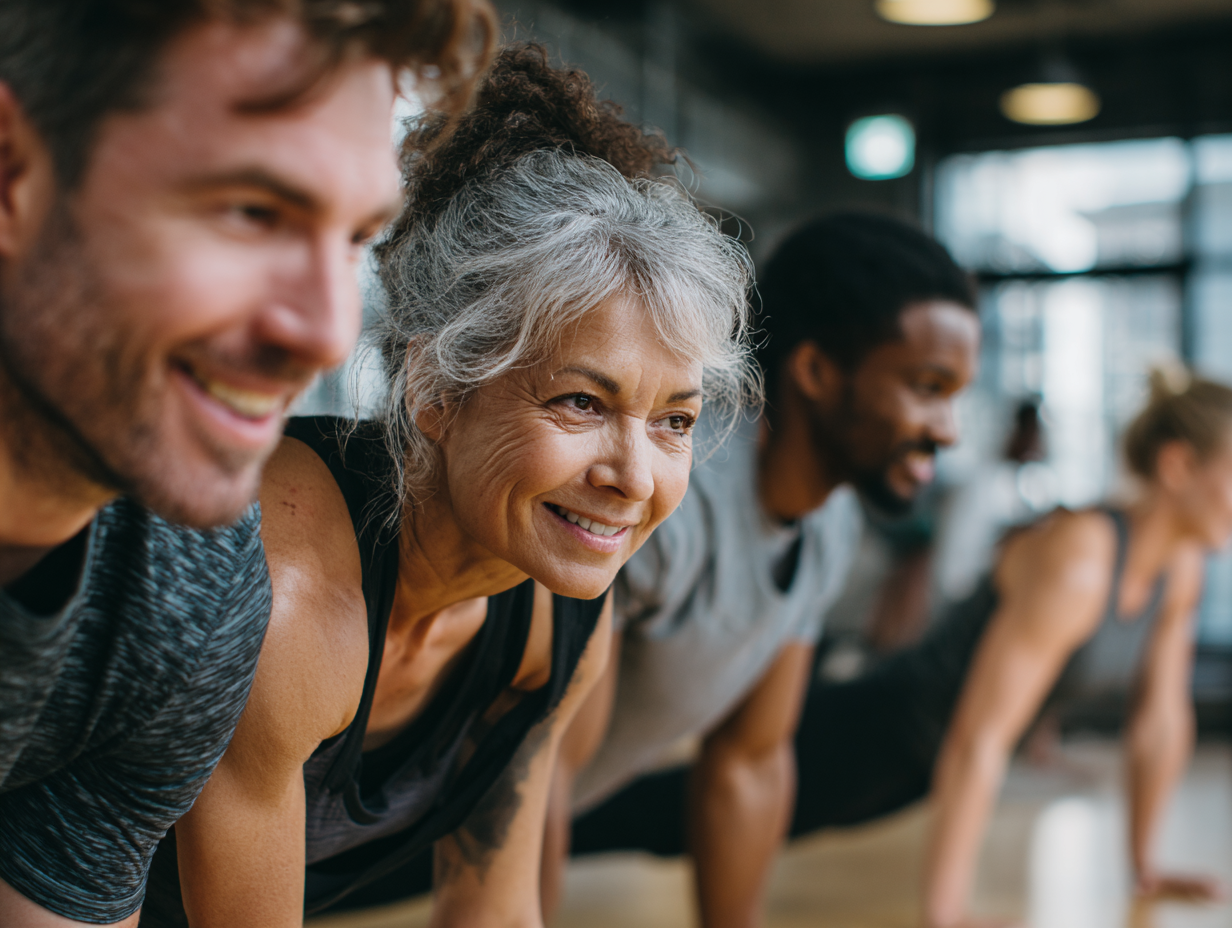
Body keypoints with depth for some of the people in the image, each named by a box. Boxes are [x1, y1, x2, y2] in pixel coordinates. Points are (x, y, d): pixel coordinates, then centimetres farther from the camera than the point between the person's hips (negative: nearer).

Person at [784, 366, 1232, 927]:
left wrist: (1145, 867, 11)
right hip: (873, 733, -8)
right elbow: (978, 740, -34)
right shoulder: (1076, 559, -32)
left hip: (922, 762, 8)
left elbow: (1161, 719, 6)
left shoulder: (1182, 568, -5)